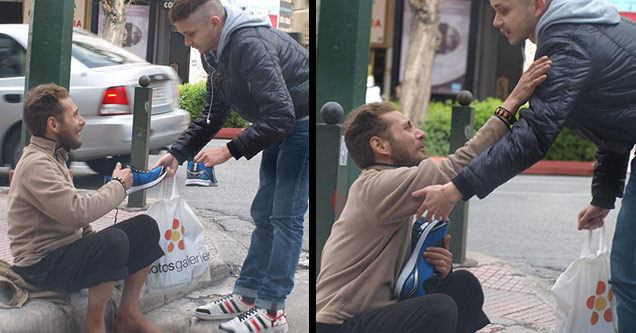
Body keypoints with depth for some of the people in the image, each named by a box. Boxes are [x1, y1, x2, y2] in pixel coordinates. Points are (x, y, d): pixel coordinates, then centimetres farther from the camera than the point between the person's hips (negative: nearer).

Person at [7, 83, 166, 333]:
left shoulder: (54, 156, 13)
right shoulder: (35, 164, -21)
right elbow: (78, 211, -31)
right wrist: (118, 185, -16)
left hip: (66, 249, 10)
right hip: (42, 265, -10)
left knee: (145, 226, 2)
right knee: (113, 241, -34)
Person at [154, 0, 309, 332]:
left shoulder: (250, 45, -28)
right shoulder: (218, 52, 5)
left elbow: (279, 115, -31)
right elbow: (212, 114, 15)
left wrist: (230, 150, -24)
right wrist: (177, 152, 5)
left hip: (303, 123, -10)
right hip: (281, 128, 10)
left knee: (285, 216, -9)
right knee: (263, 214, 12)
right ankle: (246, 296, 19)